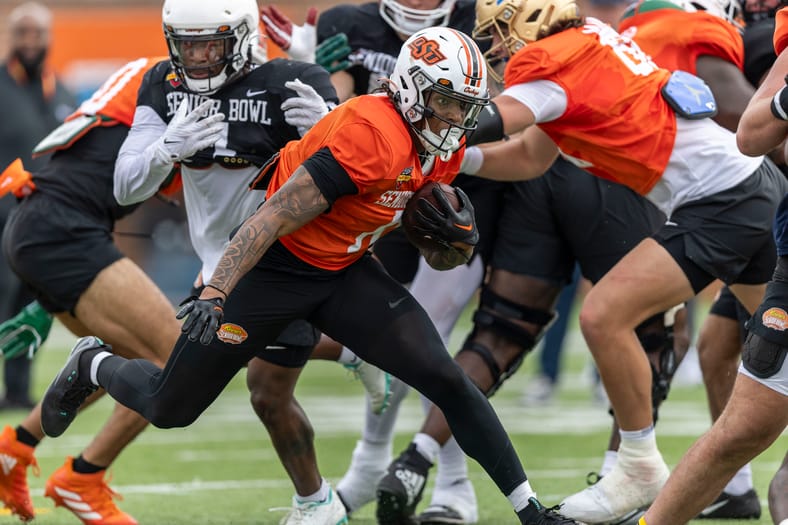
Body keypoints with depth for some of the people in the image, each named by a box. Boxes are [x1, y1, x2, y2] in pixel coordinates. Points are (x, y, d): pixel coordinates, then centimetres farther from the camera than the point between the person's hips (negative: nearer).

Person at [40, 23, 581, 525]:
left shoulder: (443, 151, -1)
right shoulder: (374, 134, -28)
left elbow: (436, 257, 17)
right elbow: (278, 216, -28)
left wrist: (459, 239, -7)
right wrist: (214, 294, -32)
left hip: (344, 275, 7)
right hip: (275, 269, -7)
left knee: (447, 380, -9)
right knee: (168, 409, 4)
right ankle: (94, 364, 38)